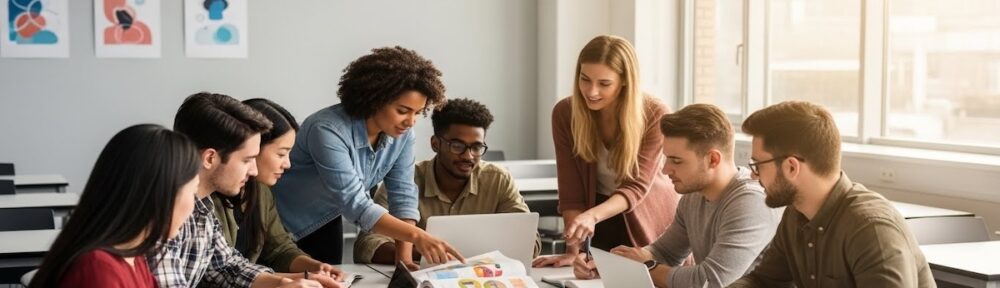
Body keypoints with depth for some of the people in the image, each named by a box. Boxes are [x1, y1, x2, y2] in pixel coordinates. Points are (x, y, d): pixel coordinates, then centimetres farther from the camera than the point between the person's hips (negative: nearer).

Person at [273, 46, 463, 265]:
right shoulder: (329, 131, -33)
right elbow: (354, 204, -37)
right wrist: (417, 236, -45)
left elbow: (403, 195, -12)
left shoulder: (402, 134, -14)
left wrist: (404, 257, -25)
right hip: (280, 223, -6)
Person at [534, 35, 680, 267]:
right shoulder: (565, 113, -16)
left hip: (652, 223, -2)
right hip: (605, 226, 2)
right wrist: (573, 251, -25)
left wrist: (592, 216, -42)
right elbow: (571, 189, -16)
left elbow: (636, 187, -25)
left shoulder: (655, 116, -22)